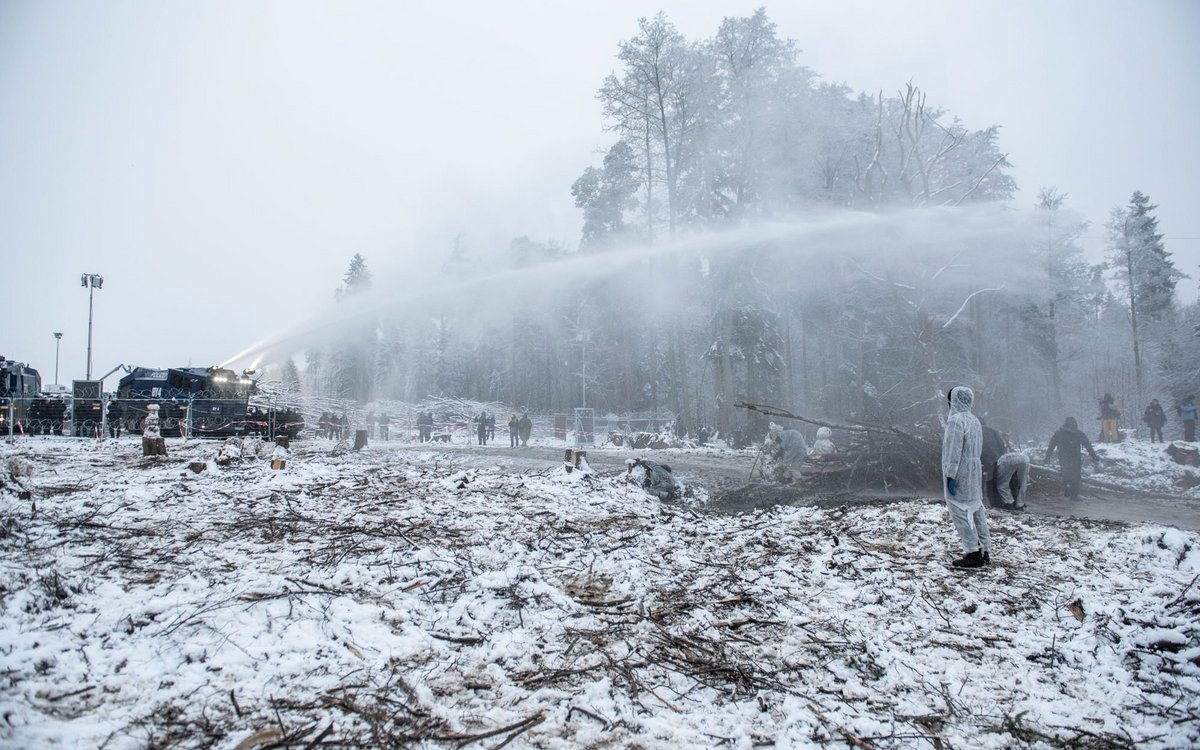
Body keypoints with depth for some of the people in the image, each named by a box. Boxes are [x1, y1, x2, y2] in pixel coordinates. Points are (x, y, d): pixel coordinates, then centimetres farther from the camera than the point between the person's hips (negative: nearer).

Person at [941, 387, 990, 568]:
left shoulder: (956, 420, -16)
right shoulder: (974, 420, 12)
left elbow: (953, 451, -20)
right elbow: (978, 449, 15)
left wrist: (950, 476, -18)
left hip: (959, 472, -9)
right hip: (974, 472, 9)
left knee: (960, 511, -5)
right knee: (976, 509, 13)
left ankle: (973, 553, -7)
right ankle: (984, 551, 18)